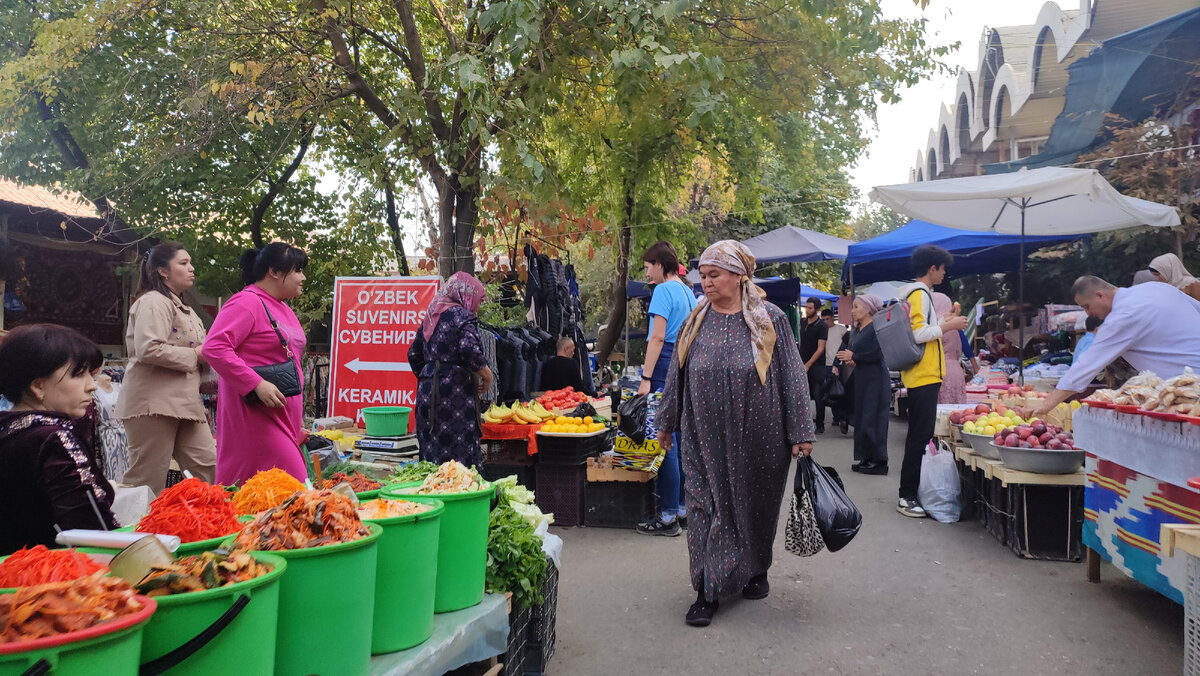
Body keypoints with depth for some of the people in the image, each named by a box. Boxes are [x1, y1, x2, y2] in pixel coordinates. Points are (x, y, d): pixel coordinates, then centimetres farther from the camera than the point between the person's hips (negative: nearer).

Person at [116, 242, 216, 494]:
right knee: (147, 481, -6)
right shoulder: (154, 302, -8)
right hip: (154, 402, -9)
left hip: (183, 402, 10)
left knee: (207, 468, 2)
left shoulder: (181, 307, 24)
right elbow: (148, 350, -22)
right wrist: (194, 355, -13)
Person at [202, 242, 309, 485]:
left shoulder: (282, 308, 20)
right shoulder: (246, 302, -10)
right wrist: (257, 385, -25)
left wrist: (298, 419, 25)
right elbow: (214, 348, -21)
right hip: (255, 414, -9)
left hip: (283, 417, 9)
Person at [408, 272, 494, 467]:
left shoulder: (431, 316, 16)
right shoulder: (462, 316, -8)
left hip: (427, 391, 8)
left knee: (432, 455, 11)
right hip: (455, 391, -8)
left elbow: (414, 354, 20)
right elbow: (470, 350, -23)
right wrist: (487, 376, -9)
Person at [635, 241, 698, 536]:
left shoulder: (663, 290, -9)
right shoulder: (688, 291, 18)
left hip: (666, 367, -9)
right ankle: (683, 508, 19)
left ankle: (668, 516, -3)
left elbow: (658, 337, -16)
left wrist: (646, 378, -18)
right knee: (681, 439, 13)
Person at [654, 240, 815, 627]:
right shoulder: (696, 323, 3)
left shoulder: (770, 320, -5)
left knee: (756, 505, 12)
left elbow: (791, 377, -4)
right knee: (707, 507, 0)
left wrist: (801, 432, -6)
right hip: (706, 438, 2)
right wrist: (666, 423, 12)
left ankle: (755, 571, 34)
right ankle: (708, 591, 8)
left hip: (758, 437, -1)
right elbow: (676, 376, 10)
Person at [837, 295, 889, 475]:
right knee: (860, 417, 9)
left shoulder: (876, 328, -12)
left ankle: (878, 461, 2)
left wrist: (853, 357, -11)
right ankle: (865, 458, 16)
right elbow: (851, 351, 20)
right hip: (860, 379, 9)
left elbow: (877, 354, -21)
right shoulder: (856, 330, 14)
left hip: (875, 379, -9)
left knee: (872, 419, -5)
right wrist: (850, 360, -3)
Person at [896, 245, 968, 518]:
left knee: (921, 435, 14)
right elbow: (918, 334, -22)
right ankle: (907, 497, -5)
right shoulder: (920, 294, -13)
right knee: (920, 436, -9)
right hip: (923, 376, -11)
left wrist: (946, 321, 22)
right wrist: (948, 326, -13)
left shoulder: (920, 293, 19)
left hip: (922, 375, 11)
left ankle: (912, 492, 22)